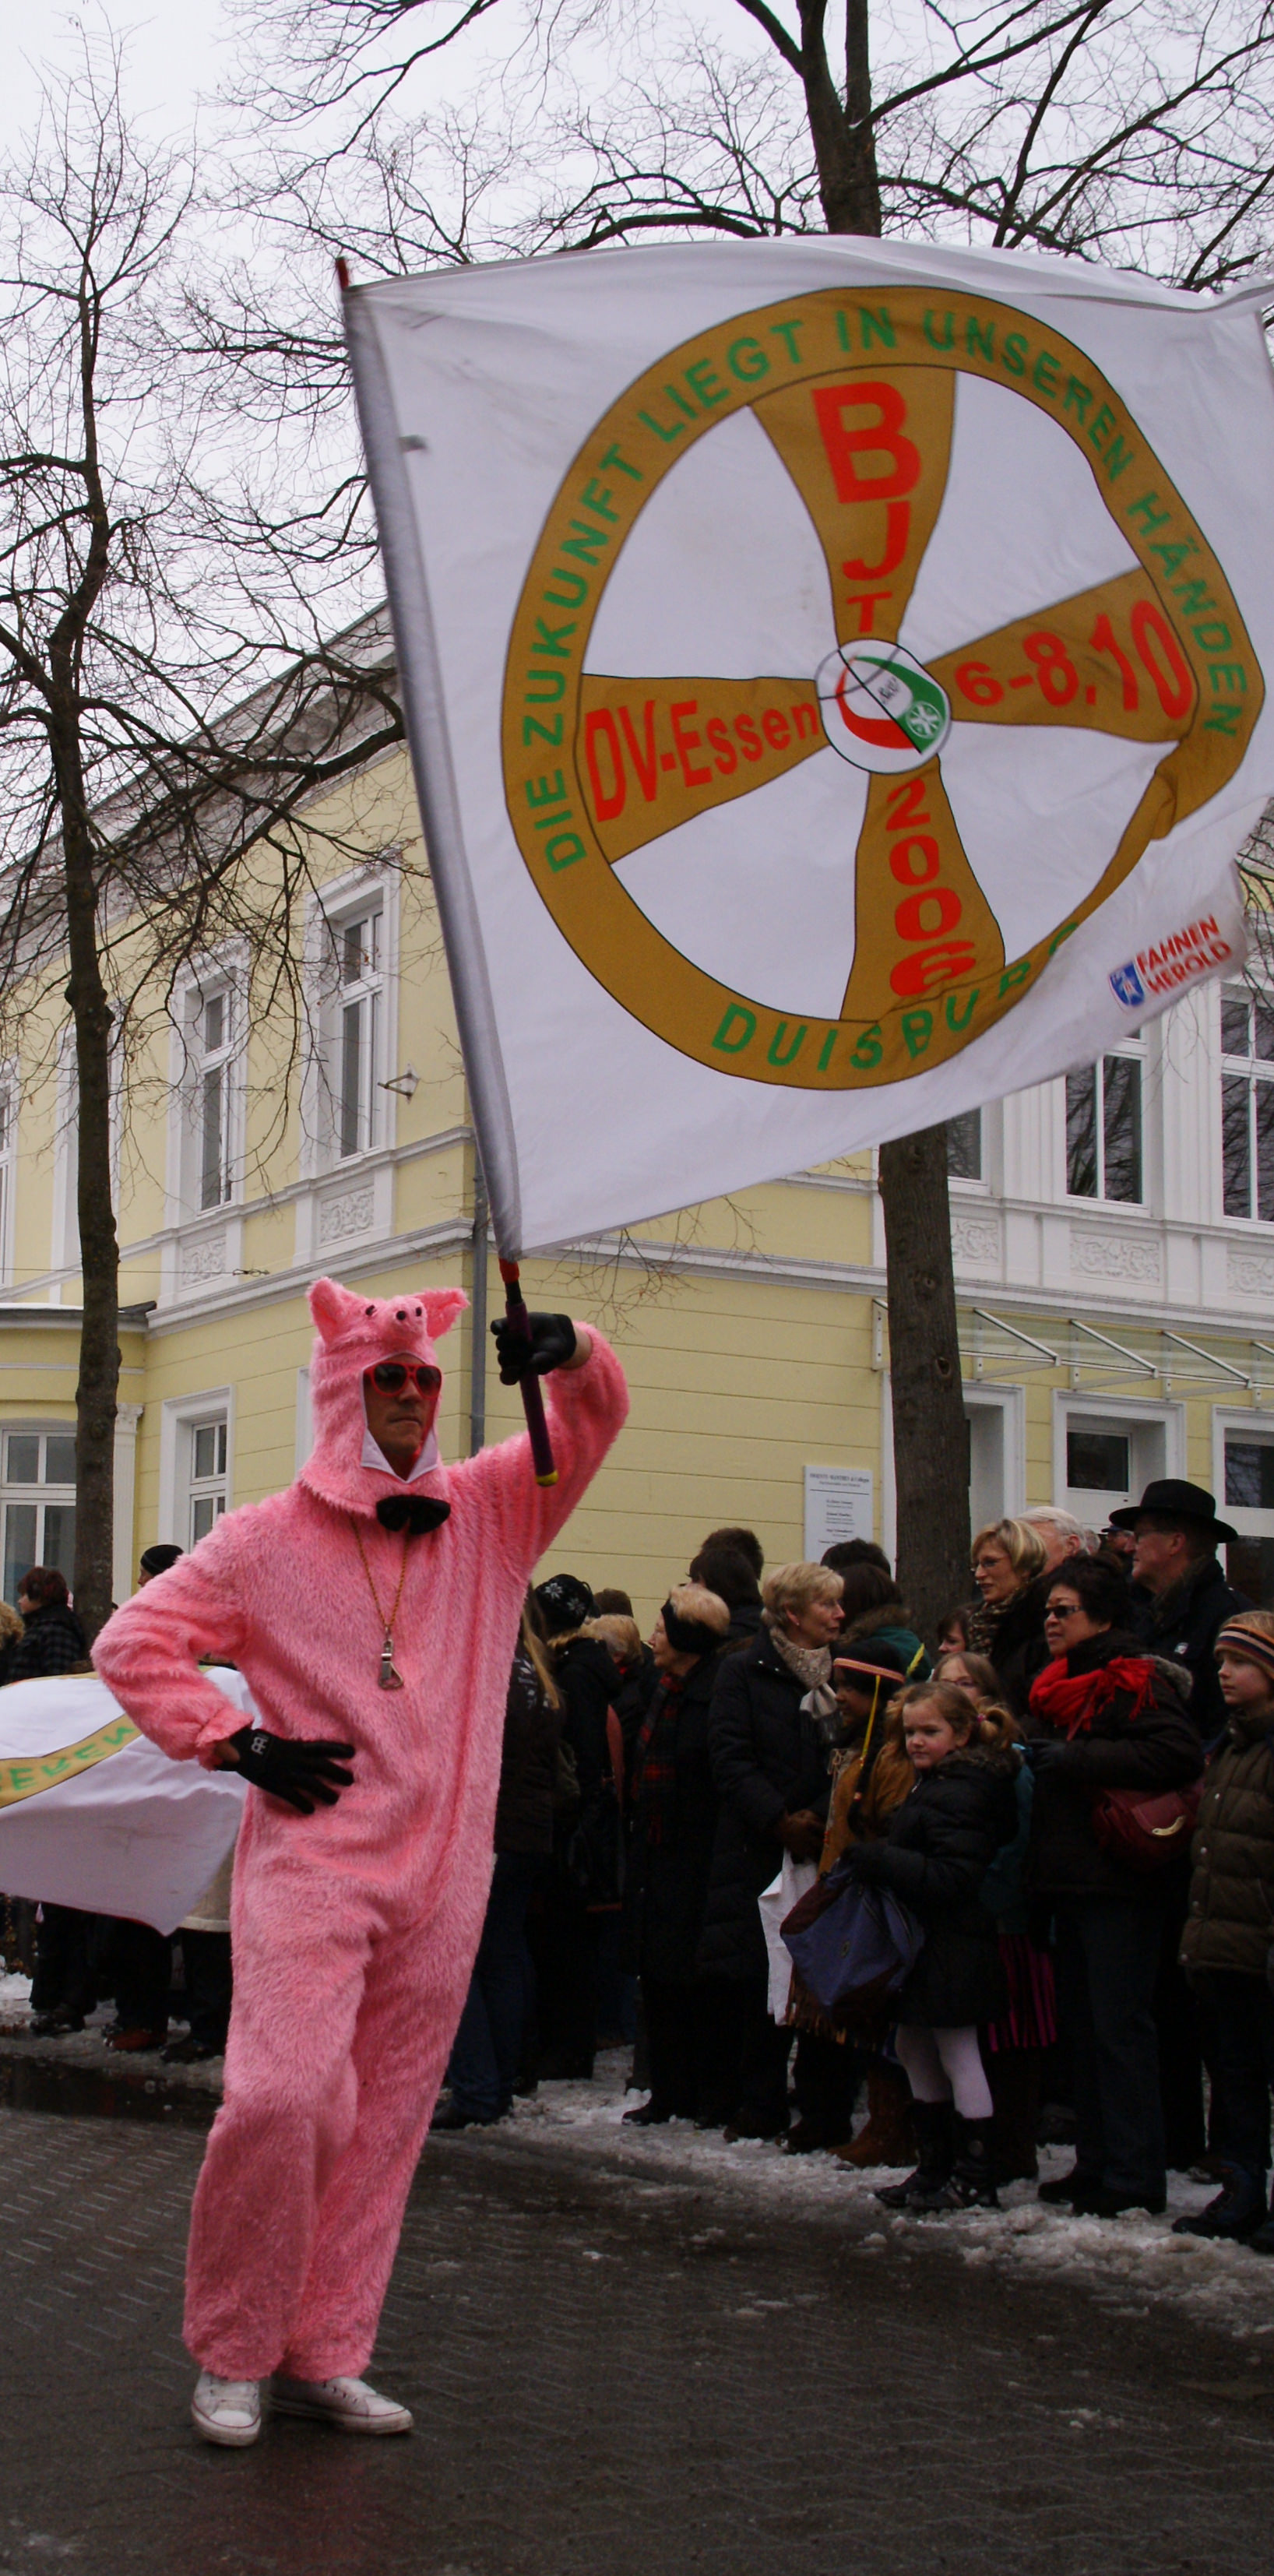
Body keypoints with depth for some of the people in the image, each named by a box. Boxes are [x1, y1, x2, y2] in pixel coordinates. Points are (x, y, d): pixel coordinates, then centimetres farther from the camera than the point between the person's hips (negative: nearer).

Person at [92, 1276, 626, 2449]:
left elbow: (596, 1415, 8)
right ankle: (230, 2351, 1)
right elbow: (134, 1643, 5)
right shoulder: (267, 1538, 2)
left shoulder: (492, 1512, 10)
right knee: (285, 2095, -17)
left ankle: (323, 2354, 18)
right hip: (310, 1860, -4)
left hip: (441, 1877, 4)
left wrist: (569, 1351, -15)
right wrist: (237, 1743, -5)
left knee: (385, 2121, 7)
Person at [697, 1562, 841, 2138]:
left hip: (815, 1848, 3)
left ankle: (759, 2104, 7)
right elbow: (732, 1761, -5)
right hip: (753, 1848, -3)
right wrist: (780, 1820, -15)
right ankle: (732, 2098, 7)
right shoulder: (742, 1672, 3)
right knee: (744, 1977, -3)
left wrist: (819, 1816, -9)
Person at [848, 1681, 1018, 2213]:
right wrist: (875, 1859, 5)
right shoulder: (934, 1785, 14)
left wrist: (876, 1860, -27)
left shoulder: (957, 1795, -19)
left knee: (959, 2058, -3)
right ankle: (935, 2167, 26)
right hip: (925, 1945, 11)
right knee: (915, 2050, 16)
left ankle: (975, 2179, 6)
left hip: (949, 1946, -11)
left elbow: (951, 1876, -26)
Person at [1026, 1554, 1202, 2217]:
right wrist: (1035, 1761, 10)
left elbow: (1177, 1754, -25)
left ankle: (1135, 2175, -1)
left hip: (1118, 1882, -9)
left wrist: (1079, 1760, -21)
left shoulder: (1133, 1682, -11)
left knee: (1119, 2025, -6)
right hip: (1070, 1877, 9)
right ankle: (1097, 2161, 21)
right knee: (1082, 2021, 13)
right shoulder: (1059, 1686, 17)